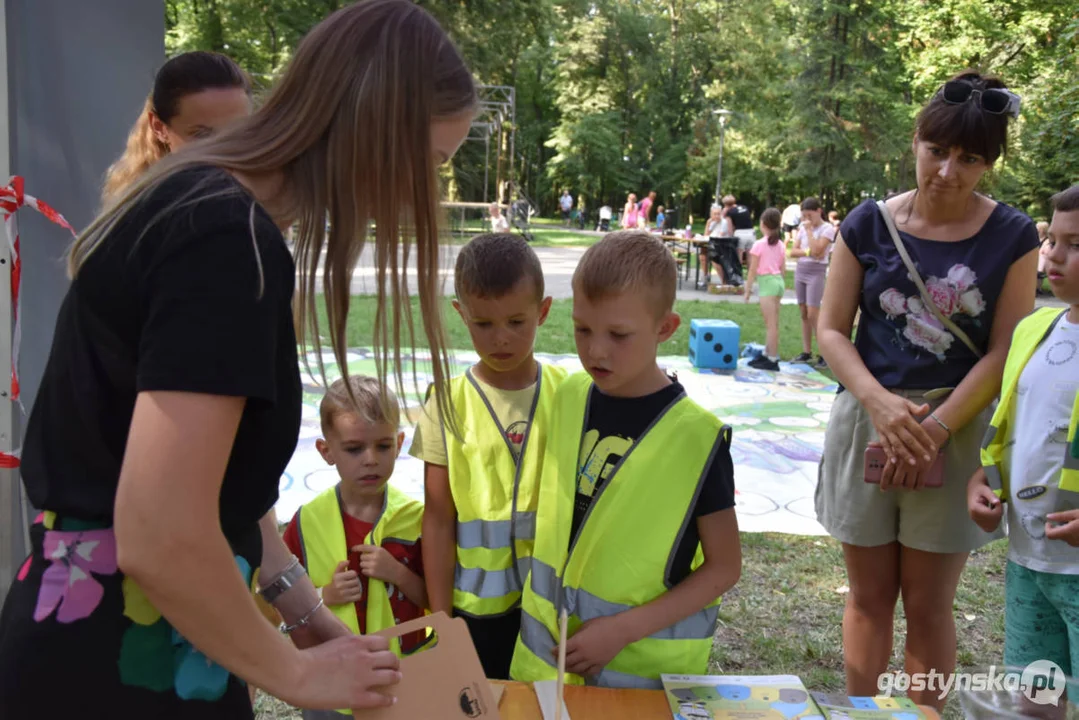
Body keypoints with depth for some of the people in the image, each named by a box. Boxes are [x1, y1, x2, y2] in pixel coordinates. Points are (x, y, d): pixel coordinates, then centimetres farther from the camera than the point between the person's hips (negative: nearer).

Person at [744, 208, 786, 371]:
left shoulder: (759, 245, -10)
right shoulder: (781, 245, 8)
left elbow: (753, 270, -9)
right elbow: (783, 268, 12)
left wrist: (747, 289, -2)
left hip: (767, 282, -7)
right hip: (779, 281, 7)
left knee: (771, 323, -7)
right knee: (771, 322, 16)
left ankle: (772, 360, -5)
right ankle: (767, 354, 25)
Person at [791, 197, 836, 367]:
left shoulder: (827, 229, -8)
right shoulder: (803, 228, 11)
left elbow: (817, 250, -20)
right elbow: (793, 251, 4)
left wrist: (809, 230, -14)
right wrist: (808, 252, -13)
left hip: (816, 272, -6)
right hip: (800, 270, 6)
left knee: (813, 314, -11)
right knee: (804, 314, 7)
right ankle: (807, 352, 13)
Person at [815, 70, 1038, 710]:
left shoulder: (1012, 236, -3)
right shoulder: (868, 224, -1)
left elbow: (1004, 353, -6)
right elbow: (832, 329, -1)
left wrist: (934, 428, -16)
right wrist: (878, 402, -17)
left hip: (957, 428, -1)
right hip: (867, 420, 1)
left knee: (928, 604, 8)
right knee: (870, 596, 12)